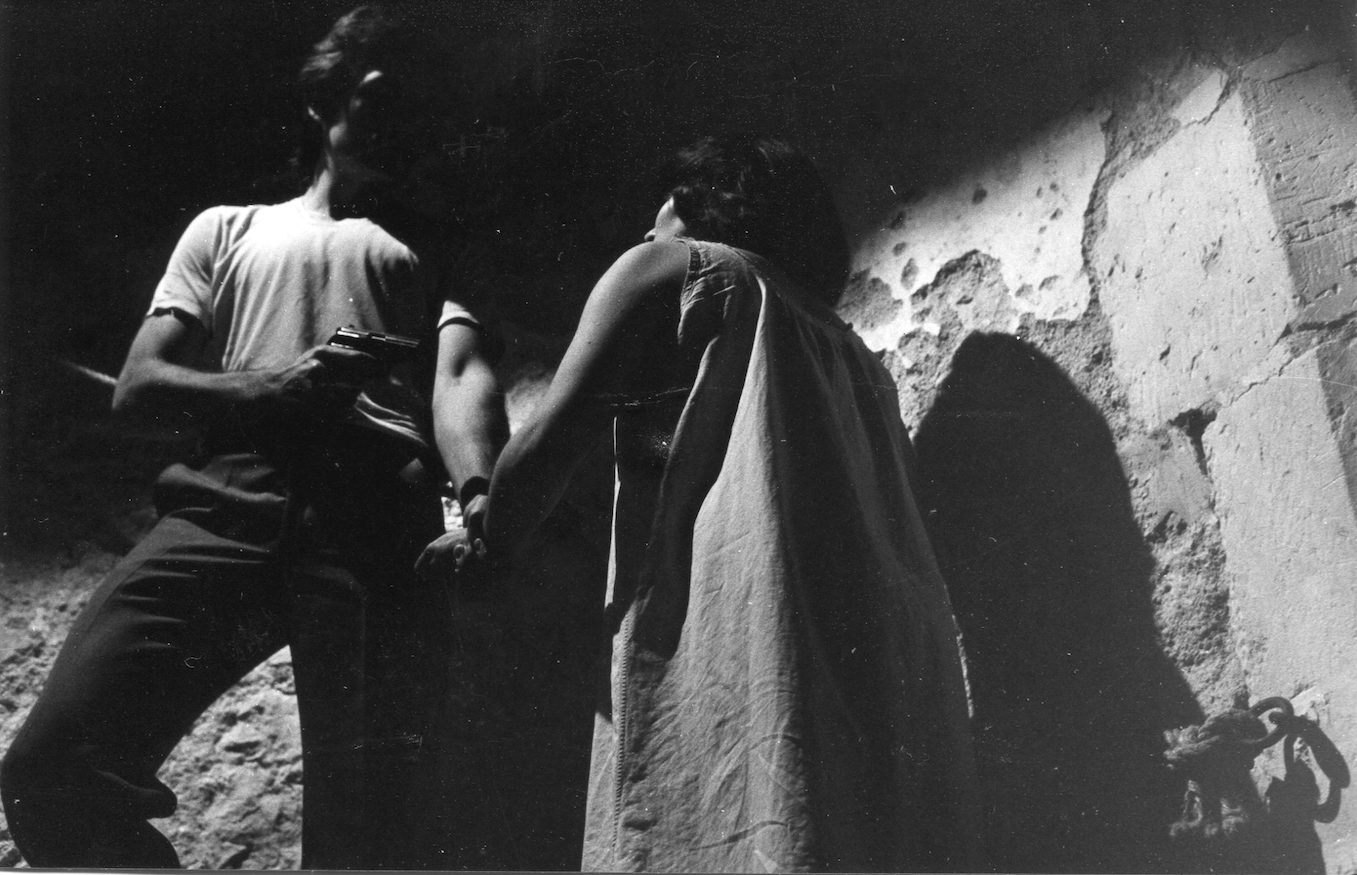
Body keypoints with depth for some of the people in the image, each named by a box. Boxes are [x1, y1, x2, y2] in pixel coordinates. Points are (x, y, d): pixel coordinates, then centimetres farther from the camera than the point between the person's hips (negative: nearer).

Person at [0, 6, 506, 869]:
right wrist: (273, 389, -4)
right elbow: (138, 384, 18)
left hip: (378, 516, -1)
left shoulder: (439, 249, 26)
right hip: (228, 502, 2)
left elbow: (462, 375, 5)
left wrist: (481, 495, -19)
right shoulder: (228, 230, 31)